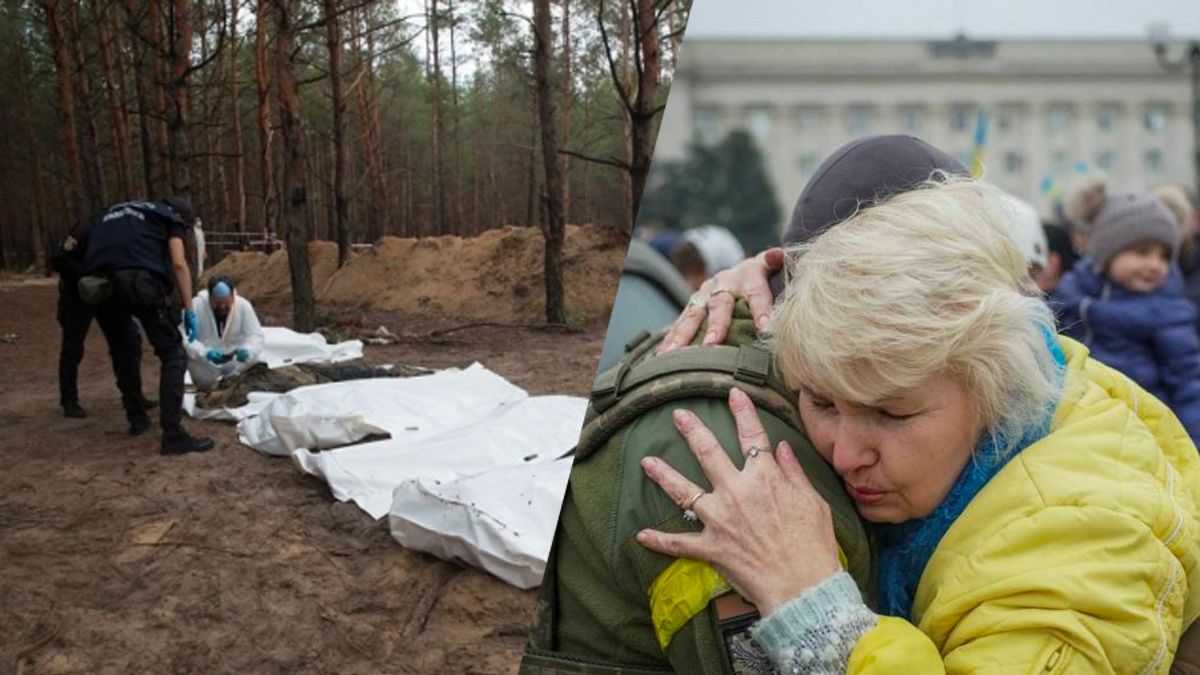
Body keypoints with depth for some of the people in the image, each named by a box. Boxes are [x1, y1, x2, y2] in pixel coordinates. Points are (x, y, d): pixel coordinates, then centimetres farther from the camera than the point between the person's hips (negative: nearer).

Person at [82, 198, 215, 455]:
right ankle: (173, 435, -4)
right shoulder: (171, 217, 22)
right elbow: (178, 264, 6)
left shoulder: (113, 212, 38)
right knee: (173, 355, 3)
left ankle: (137, 418, 33)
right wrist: (189, 311, 6)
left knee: (123, 350, 27)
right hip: (139, 278, -5)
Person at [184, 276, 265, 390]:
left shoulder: (244, 305, -17)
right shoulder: (196, 306, -23)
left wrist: (247, 350, -40)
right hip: (204, 361, -2)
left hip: (235, 360, 2)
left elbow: (255, 335, -16)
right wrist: (205, 353, -46)